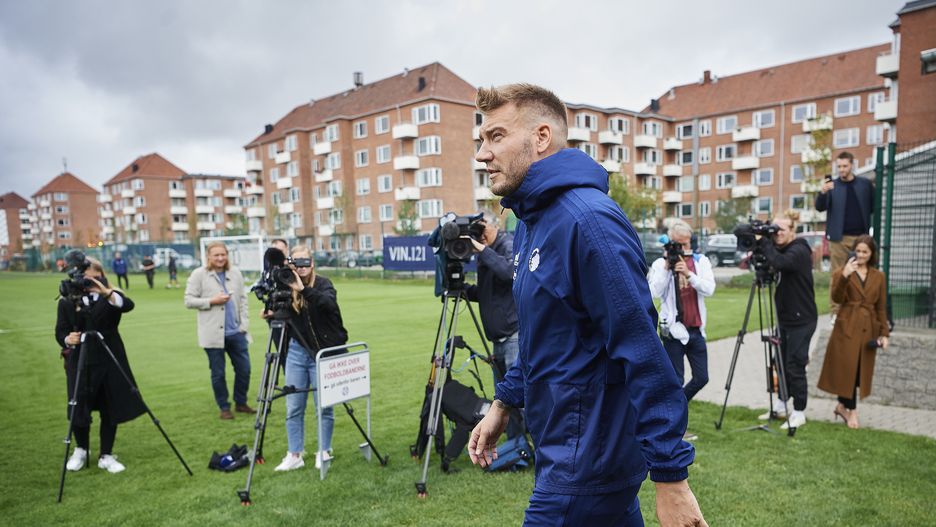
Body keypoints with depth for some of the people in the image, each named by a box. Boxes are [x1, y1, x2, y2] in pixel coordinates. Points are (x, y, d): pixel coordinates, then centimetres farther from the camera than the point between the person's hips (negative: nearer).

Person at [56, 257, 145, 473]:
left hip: (110, 361, 0)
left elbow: (128, 305, -21)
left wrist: (107, 293, -36)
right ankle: (81, 450, 30)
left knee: (110, 411, 5)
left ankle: (106, 456, 19)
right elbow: (60, 332, -1)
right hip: (80, 363, 0)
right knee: (79, 411, 3)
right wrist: (68, 340, -22)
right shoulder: (67, 302, 2)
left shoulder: (111, 297, 1)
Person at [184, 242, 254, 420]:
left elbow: (243, 299, 10)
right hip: (214, 334, -3)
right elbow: (189, 301, -3)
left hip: (236, 331, 3)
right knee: (218, 373, 5)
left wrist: (244, 323, 2)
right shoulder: (199, 275, -2)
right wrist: (211, 301, -15)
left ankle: (241, 403, 24)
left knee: (244, 369, 6)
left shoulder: (235, 273, 8)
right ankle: (224, 408, 20)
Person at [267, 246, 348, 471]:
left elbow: (329, 303, -30)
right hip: (296, 351, 4)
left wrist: (303, 290, -40)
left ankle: (324, 451, 22)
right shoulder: (287, 287, 3)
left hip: (322, 352, -4)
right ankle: (294, 455, 16)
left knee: (323, 406, 5)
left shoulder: (323, 283, -8)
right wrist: (271, 315, -12)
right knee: (293, 406, 5)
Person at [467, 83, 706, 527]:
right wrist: (504, 403, 15)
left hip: (587, 460, -9)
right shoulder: (530, 223, 7)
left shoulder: (586, 219, -22)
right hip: (561, 445, 9)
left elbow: (643, 352, -25)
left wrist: (670, 476, -23)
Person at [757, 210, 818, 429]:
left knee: (795, 366, -2)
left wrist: (763, 241, -26)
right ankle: (780, 406, 27)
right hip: (785, 318, 8)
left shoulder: (799, 251, -16)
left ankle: (799, 413, 10)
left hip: (801, 320, -8)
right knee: (782, 363, 14)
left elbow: (779, 263, -35)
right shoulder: (781, 249, 10)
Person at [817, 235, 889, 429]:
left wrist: (884, 333, 5)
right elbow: (836, 298, -14)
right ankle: (852, 410, 10)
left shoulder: (879, 277, 9)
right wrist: (845, 275, -25)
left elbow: (882, 308, 11)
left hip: (868, 330, 3)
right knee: (848, 368, -3)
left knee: (859, 370, 8)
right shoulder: (841, 273, 1)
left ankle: (842, 405, 24)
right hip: (847, 328, -3)